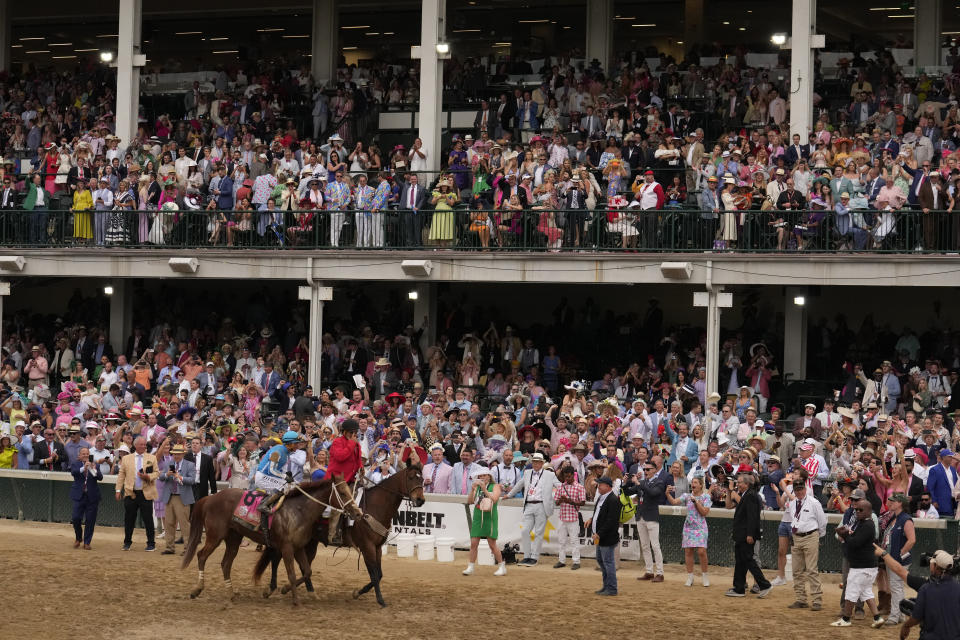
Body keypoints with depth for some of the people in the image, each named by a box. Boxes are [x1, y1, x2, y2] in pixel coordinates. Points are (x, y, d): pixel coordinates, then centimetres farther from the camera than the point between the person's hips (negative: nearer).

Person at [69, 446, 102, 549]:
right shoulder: (75, 464, 4)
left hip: (92, 497, 1)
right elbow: (73, 472, -17)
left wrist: (94, 470, -26)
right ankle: (78, 538, 19)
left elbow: (100, 477, -7)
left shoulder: (95, 465, 6)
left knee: (90, 521, 2)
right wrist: (83, 468, -34)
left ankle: (87, 542, 12)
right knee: (76, 518, -6)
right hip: (79, 495, -1)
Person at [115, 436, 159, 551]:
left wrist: (148, 476, -14)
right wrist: (118, 490, 3)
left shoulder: (152, 458, 8)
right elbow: (121, 475, 9)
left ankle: (151, 544, 7)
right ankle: (127, 543, 18)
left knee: (148, 519, -1)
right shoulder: (126, 458, 10)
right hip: (130, 494, 1)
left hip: (146, 493, -1)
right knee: (129, 519, 6)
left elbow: (157, 473, 6)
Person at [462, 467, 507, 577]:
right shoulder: (477, 487, 11)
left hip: (490, 519, -4)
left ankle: (502, 567, 9)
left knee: (492, 545, -3)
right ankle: (470, 567, 5)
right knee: (473, 543, -2)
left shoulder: (495, 486, 0)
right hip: (477, 518, 4)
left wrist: (484, 489, -21)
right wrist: (472, 489, -14)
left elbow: (494, 499, -16)